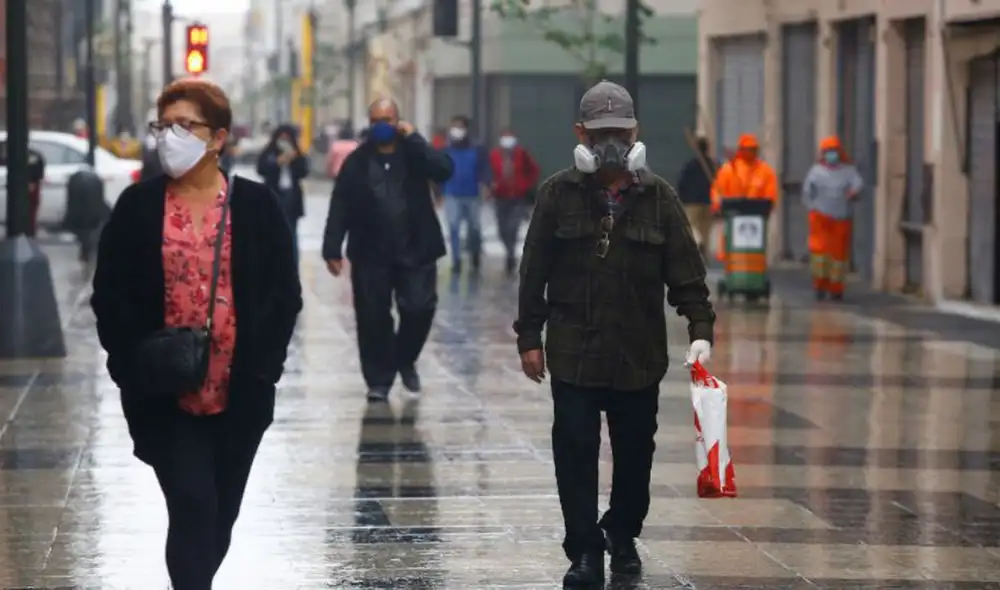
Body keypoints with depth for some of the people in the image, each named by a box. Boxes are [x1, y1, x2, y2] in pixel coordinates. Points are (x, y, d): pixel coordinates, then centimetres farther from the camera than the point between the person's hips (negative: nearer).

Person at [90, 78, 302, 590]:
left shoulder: (255, 205, 1)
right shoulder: (138, 206, 0)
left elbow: (284, 293, 3)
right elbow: (110, 295, 2)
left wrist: (262, 363, -7)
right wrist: (133, 362, -9)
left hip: (239, 393, 2)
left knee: (222, 511, 13)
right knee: (192, 506, -11)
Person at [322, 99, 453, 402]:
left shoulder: (414, 153, 4)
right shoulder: (357, 161, 3)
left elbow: (444, 170, -16)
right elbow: (340, 208, -1)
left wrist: (413, 139, -15)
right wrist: (332, 250, -9)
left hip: (416, 251, 0)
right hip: (371, 254, 0)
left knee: (419, 309, -4)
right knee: (373, 317, 1)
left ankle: (405, 360, 23)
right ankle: (379, 380, 11)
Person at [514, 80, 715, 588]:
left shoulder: (658, 197, 1)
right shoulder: (558, 194, -1)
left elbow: (687, 273, 0)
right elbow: (534, 273, 2)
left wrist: (700, 330, -10)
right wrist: (529, 337, 1)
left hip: (640, 355, 1)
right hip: (573, 351, -1)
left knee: (635, 452, 12)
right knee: (576, 452, -4)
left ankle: (622, 535, 33)